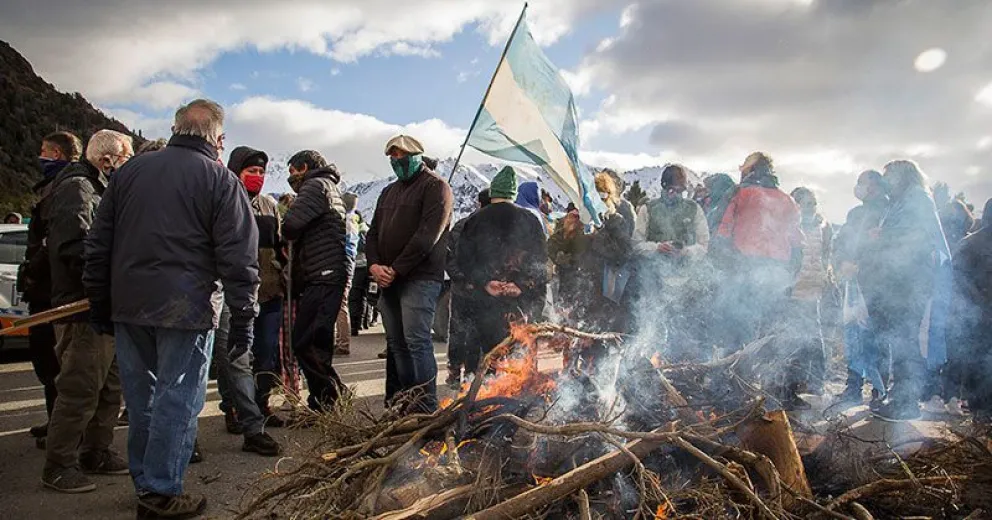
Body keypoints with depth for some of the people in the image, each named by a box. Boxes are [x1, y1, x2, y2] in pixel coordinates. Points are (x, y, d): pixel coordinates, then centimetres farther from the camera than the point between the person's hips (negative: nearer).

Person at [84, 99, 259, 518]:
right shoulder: (221, 180, -5)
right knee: (177, 401, 3)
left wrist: (100, 304, 19)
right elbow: (238, 257, -10)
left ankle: (144, 483, 29)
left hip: (128, 307, 6)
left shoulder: (130, 170, 11)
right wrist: (242, 317, -6)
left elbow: (98, 244, 13)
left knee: (141, 398, 16)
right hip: (186, 310, -5)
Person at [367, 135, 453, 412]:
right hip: (388, 281, 8)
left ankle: (426, 408, -10)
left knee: (416, 340, -13)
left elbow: (427, 235, -13)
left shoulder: (435, 187, -2)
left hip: (419, 278, -8)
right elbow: (373, 232, 20)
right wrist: (374, 265, 0)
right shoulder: (389, 192, 24)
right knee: (396, 344, 8)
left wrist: (396, 269, -14)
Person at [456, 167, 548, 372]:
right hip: (521, 304, 0)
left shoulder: (475, 220, 2)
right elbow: (541, 260, 0)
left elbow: (463, 259, -2)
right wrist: (523, 285, -4)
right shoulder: (530, 220, 4)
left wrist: (484, 283, -6)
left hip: (484, 301, 0)